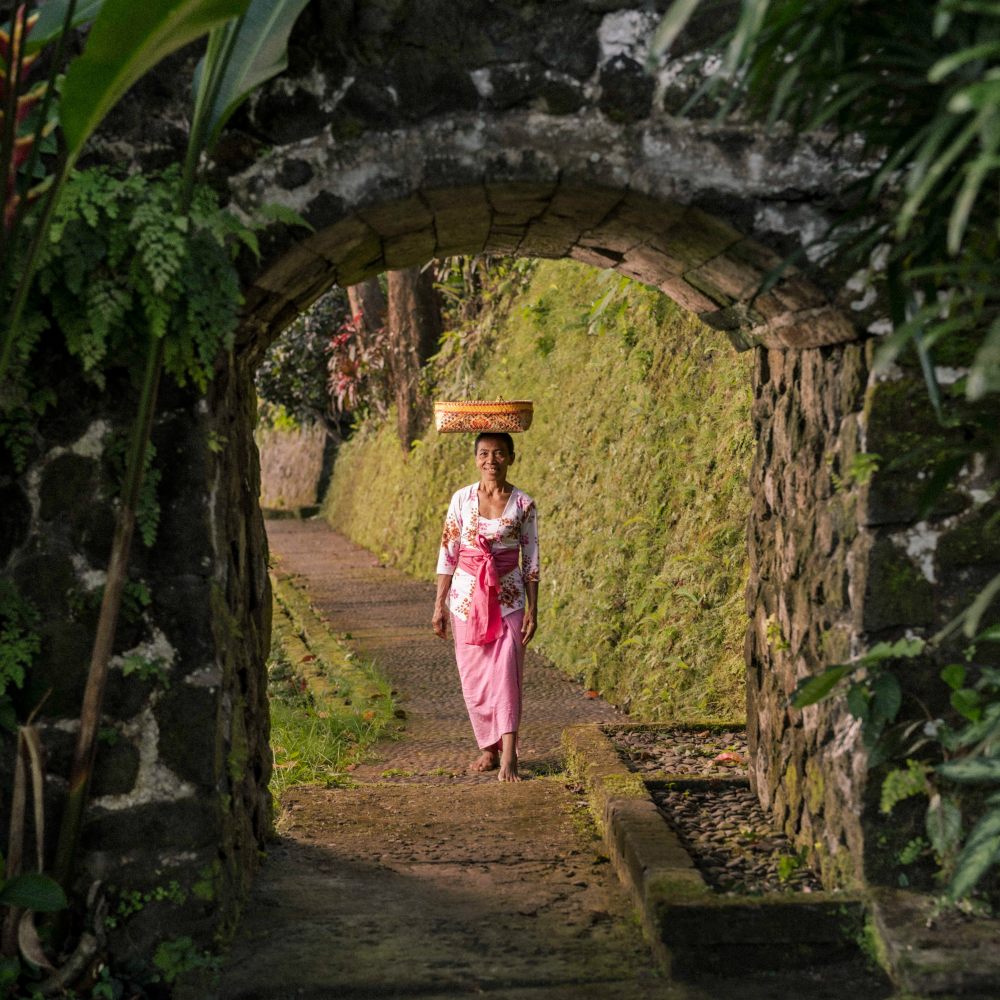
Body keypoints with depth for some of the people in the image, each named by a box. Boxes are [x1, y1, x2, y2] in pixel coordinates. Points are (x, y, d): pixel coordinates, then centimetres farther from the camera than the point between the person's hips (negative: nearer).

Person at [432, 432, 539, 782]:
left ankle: (508, 753, -15)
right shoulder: (462, 499, 1)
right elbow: (447, 554, 4)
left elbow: (531, 560, 2)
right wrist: (439, 605, 2)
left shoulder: (523, 504, -1)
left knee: (505, 673, -12)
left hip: (508, 596, -2)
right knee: (473, 676, 6)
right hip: (467, 594, 2)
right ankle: (490, 749, 20)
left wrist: (533, 609, -2)